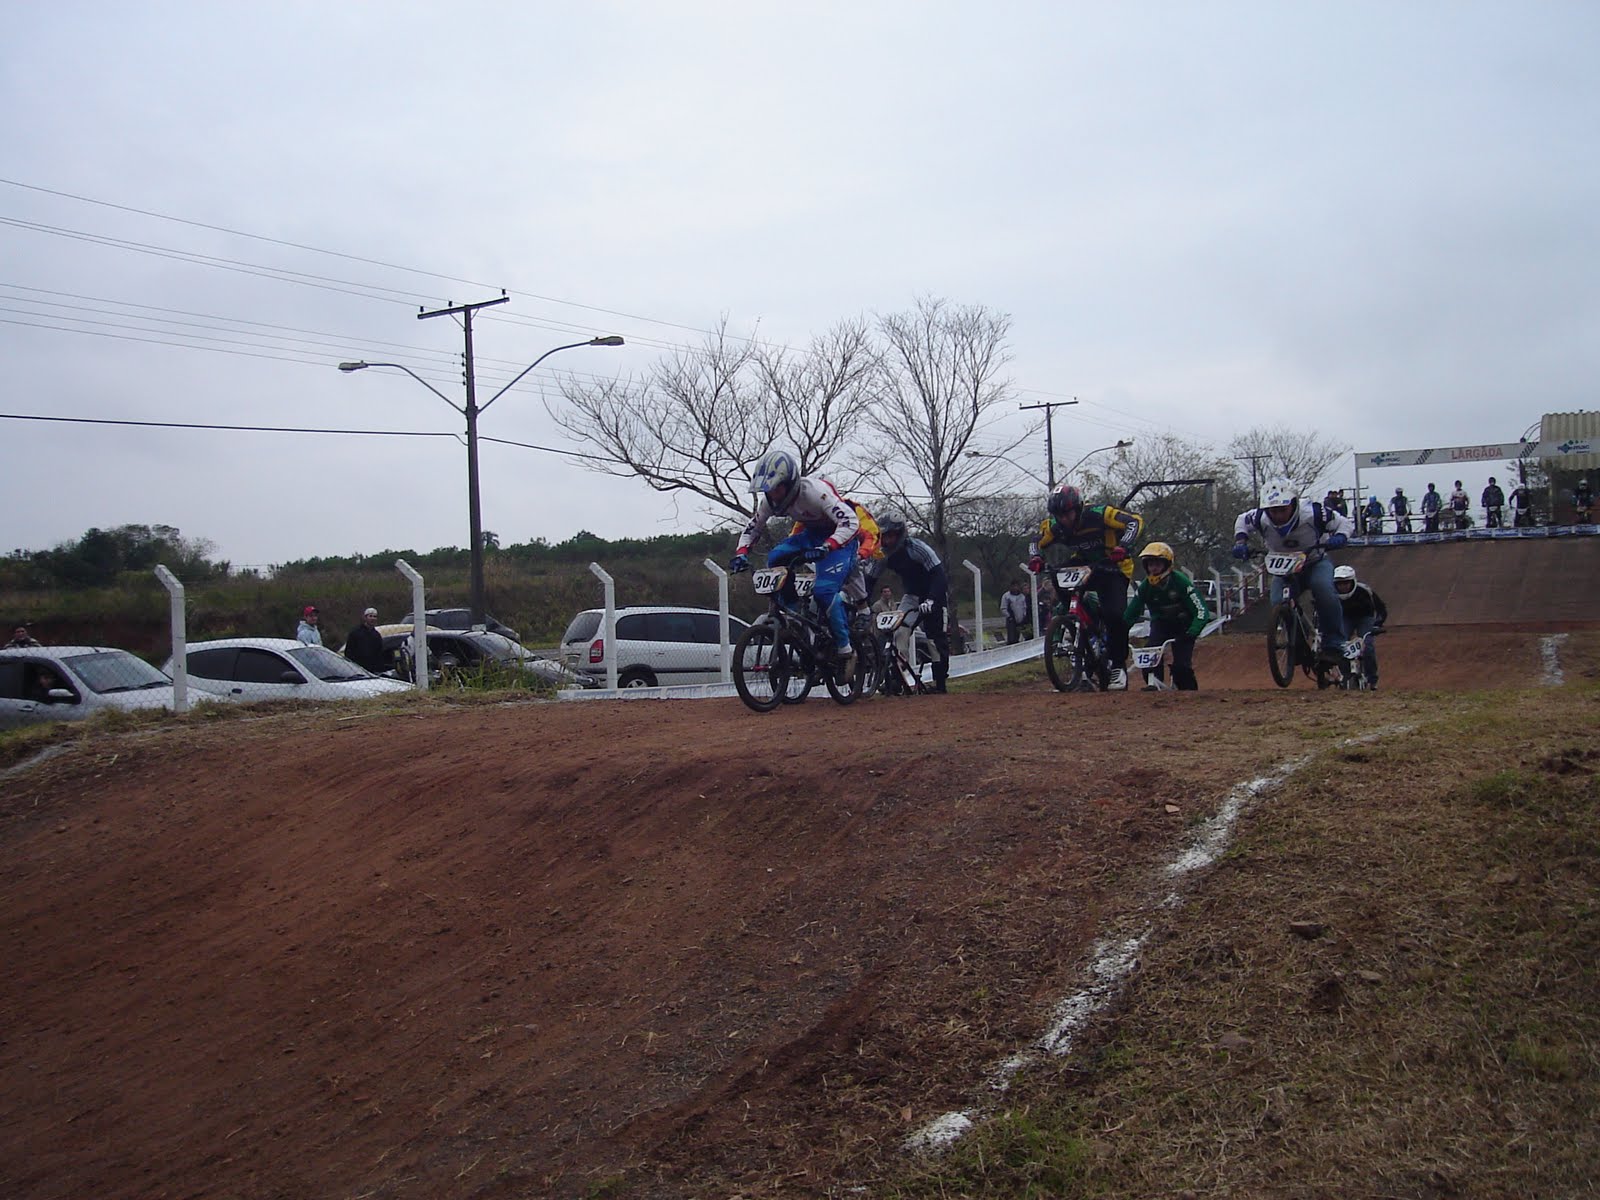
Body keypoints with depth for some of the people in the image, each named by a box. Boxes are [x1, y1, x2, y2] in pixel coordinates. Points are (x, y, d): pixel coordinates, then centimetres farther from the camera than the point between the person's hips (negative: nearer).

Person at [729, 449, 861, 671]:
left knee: (824, 590, -25)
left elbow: (850, 522, -39)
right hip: (811, 534, 7)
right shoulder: (770, 500, -12)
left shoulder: (814, 490, -33)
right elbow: (753, 527, 3)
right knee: (775, 559, -17)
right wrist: (741, 553, -16)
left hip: (839, 537, -7)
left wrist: (826, 548, -53)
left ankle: (845, 650, -9)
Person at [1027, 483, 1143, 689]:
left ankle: (1119, 666, -8)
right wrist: (1035, 558, -19)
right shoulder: (1055, 525, -11)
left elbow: (1135, 521, -27)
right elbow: (1038, 542, 5)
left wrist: (1124, 548, -42)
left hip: (1113, 568, -5)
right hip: (1084, 564, 5)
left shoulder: (1097, 514, -26)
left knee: (1115, 615, -22)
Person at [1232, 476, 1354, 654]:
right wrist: (1240, 541, -15)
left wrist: (1338, 538, -35)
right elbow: (1242, 521, 3)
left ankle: (1334, 642, -22)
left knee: (1323, 587, -34)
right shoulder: (1261, 519, -22)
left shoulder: (1311, 513, -29)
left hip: (1316, 562, -3)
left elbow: (1344, 523, -14)